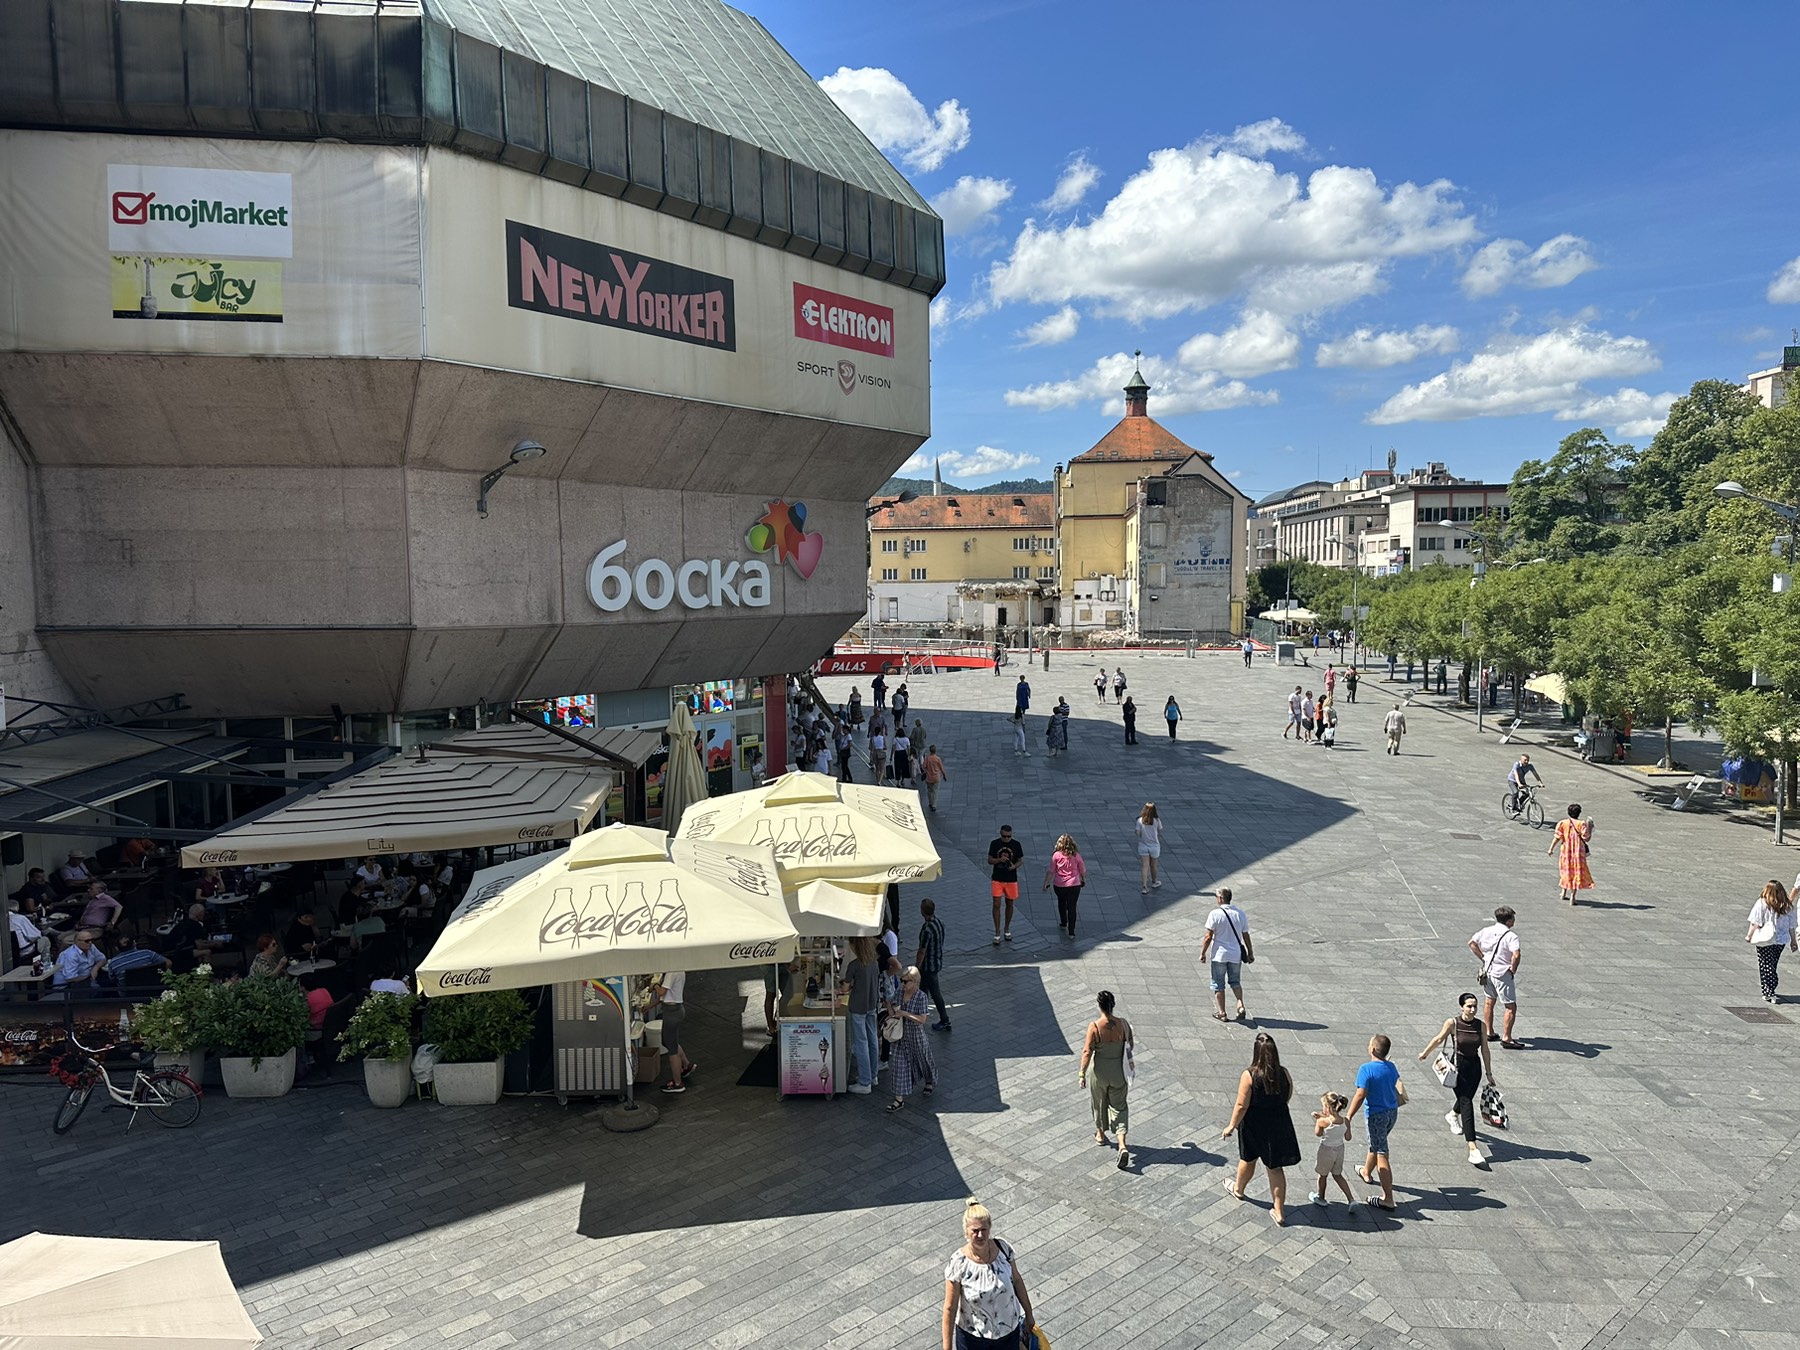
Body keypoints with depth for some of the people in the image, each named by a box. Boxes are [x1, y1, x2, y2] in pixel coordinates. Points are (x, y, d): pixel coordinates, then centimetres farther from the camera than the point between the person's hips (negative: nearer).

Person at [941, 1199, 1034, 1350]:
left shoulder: (1003, 1248, -17)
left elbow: (1017, 1280, 1)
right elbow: (950, 1308, -19)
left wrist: (1028, 1314, 10)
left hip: (1009, 1330, 3)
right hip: (973, 1336, -3)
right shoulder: (959, 1263, -27)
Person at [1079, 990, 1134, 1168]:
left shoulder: (1094, 1026, -21)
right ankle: (1122, 1146, -5)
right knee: (1119, 1108, 11)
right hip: (1119, 1073, 2)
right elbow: (1131, 1046, 2)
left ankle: (1101, 1135, 44)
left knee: (1099, 1103, 23)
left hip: (1099, 1072, -1)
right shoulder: (1123, 1024, -13)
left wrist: (1082, 1075, -10)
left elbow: (1087, 1052, -19)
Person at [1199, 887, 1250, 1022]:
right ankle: (1240, 1005, 2)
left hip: (1219, 955, -4)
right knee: (1235, 981, 21)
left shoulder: (1215, 914, -13)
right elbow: (1246, 936, 6)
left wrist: (1202, 953, -4)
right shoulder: (1240, 914, 0)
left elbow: (1208, 937, -14)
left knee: (1218, 984, 9)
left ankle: (1221, 1013, 14)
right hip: (1236, 955, 4)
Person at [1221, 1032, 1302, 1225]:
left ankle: (1238, 1189, 48)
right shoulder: (1284, 1074, -12)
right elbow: (1287, 1098, 4)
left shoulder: (1249, 1075, -24)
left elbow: (1241, 1105, -19)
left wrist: (1232, 1125, -6)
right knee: (1276, 1167, 14)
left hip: (1254, 1126, -2)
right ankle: (1279, 1212, 19)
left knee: (1247, 1159, 22)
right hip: (1279, 1126, 2)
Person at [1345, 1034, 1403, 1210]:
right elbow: (1399, 1088, 12)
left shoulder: (1366, 1069, -21)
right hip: (1392, 1112, 7)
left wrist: (1348, 1118, -23)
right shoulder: (1391, 1068, -1)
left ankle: (1388, 1199, -4)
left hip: (1376, 1114, -7)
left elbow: (1360, 1095, -25)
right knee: (1376, 1144, 28)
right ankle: (1366, 1172, 51)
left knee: (1381, 1154, -4)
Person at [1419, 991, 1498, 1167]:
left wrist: (1489, 1074, 9)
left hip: (1475, 1067, 4)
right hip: (1458, 1066, -4)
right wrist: (1425, 1053, 13)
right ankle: (1473, 1150, -18)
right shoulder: (1452, 1023, -13)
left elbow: (1484, 1050, 5)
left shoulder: (1481, 1025, -3)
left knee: (1466, 1099, 21)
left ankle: (1452, 1115, 58)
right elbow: (1438, 1039, 2)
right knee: (1466, 1104, -13)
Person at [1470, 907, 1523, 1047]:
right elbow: (1516, 955, -31)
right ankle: (1506, 1038, -3)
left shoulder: (1487, 930, 2)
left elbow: (1471, 943, 9)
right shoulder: (1511, 936, -18)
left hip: (1488, 971, 7)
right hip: (1502, 974, -7)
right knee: (1511, 1006, 1)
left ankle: (1489, 1033, 31)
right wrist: (1513, 970, -15)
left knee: (1490, 1001, 22)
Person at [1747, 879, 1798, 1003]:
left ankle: (1769, 994, -2)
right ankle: (1770, 990, 25)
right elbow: (1791, 926, 6)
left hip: (1765, 940, -4)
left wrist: (1749, 935, 2)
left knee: (1765, 967, 2)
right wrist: (1793, 941, 16)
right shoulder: (1787, 906, 1)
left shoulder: (1761, 903, -12)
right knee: (1772, 965, 17)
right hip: (1781, 940, 4)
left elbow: (1755, 923, -9)